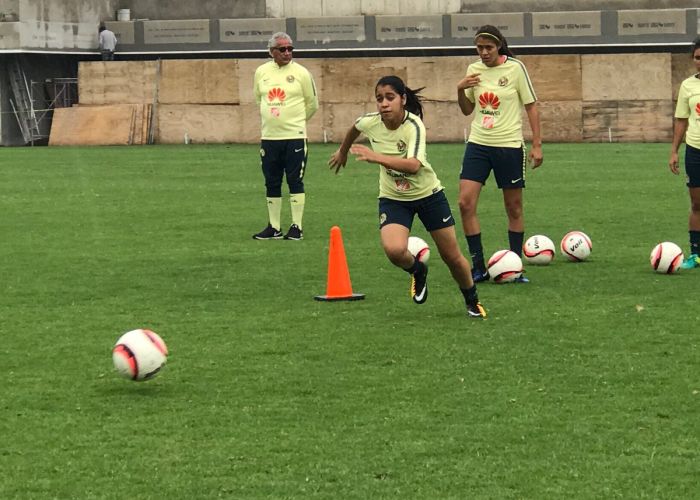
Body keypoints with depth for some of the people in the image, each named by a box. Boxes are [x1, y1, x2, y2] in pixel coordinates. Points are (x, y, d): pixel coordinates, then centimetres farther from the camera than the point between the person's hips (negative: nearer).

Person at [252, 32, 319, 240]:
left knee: (295, 182, -3)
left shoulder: (301, 73, -4)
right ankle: (274, 227, 16)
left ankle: (296, 227, 3)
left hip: (294, 137, -4)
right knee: (271, 184, 8)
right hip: (269, 137, 4)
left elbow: (312, 104, 6)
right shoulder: (261, 72, 6)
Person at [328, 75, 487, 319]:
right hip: (393, 198, 2)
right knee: (394, 250, -26)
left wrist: (377, 157, -53)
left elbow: (413, 165, -44)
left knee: (453, 257, 7)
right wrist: (342, 151, 29)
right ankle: (418, 271, 10)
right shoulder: (370, 122, -15)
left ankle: (472, 301, 35)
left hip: (428, 194, -2)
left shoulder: (413, 126, -28)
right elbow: (355, 128, 12)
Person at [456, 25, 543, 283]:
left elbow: (531, 106, -1)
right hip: (478, 144, 3)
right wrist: (460, 90, -5)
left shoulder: (515, 68, -6)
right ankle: (478, 266, -1)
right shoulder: (473, 70, 6)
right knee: (466, 203, -9)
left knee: (514, 208, 5)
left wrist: (537, 144, -6)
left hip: (509, 145, -3)